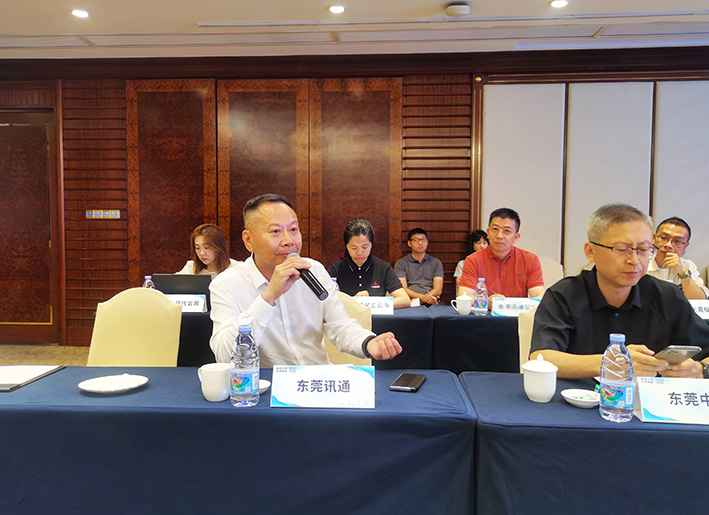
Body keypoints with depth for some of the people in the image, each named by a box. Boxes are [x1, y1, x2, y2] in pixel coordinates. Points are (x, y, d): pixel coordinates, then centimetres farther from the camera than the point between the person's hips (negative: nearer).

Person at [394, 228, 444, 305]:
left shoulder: (436, 263, 19)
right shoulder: (400, 264, 13)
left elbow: (438, 290, 7)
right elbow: (402, 289, 0)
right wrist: (422, 297, -19)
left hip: (430, 304, 1)